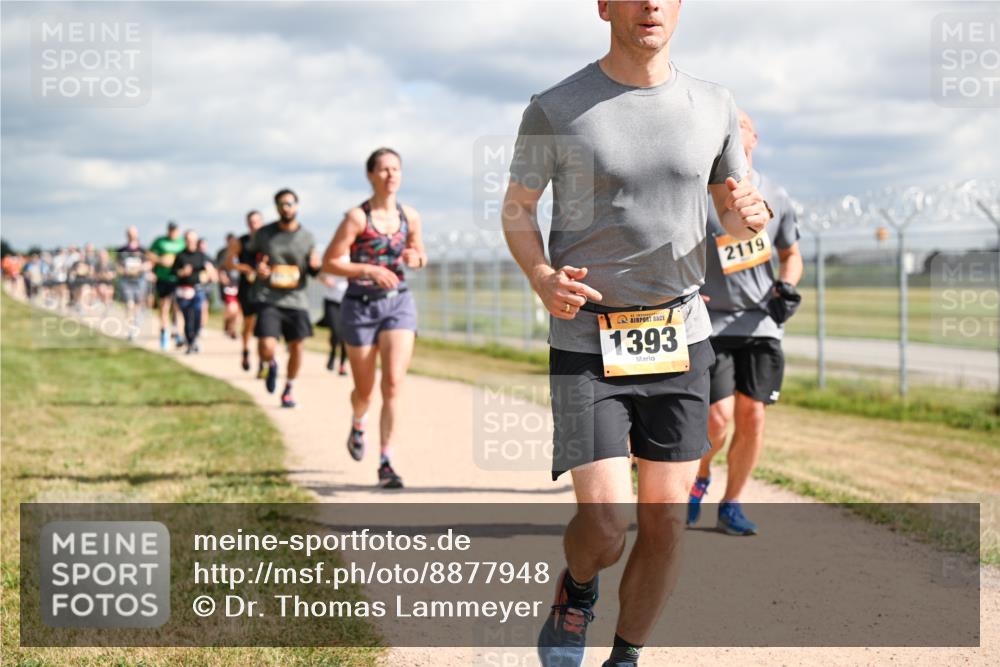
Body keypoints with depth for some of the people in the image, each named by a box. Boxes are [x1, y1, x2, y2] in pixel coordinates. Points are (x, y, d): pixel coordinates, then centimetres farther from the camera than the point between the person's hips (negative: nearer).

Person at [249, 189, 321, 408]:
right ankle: (271, 365, 21)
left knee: (296, 347, 6)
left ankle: (288, 391, 27)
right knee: (266, 347, -16)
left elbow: (313, 270, 13)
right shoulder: (263, 234, 1)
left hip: (296, 300, 2)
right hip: (269, 299, -2)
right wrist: (256, 267, -10)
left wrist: (316, 266, -12)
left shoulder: (307, 236, 5)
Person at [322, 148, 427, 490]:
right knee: (365, 390, 11)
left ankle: (385, 463, -9)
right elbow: (330, 262, -11)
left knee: (393, 383, -14)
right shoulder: (357, 217, -11)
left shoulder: (409, 217, 2)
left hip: (399, 303, 2)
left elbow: (421, 256, 18)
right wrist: (370, 270, -23)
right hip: (361, 306, -2)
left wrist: (415, 258, -6)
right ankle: (357, 425, 48)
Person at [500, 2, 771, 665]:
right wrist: (543, 277, -15)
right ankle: (577, 591, 24)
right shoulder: (556, 111, -6)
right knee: (606, 528, -11)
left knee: (666, 521, 4)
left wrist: (747, 214, -11)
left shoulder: (713, 106, 4)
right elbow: (517, 209, 4)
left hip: (681, 337, 4)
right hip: (586, 342, -3)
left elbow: (735, 215, 14)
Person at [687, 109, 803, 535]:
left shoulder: (774, 196, 8)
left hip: (761, 323, 4)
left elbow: (791, 255, 19)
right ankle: (700, 476, 20)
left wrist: (786, 286, -1)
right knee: (718, 418, -11)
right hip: (711, 321, -3)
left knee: (752, 417, 0)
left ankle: (731, 505, 16)